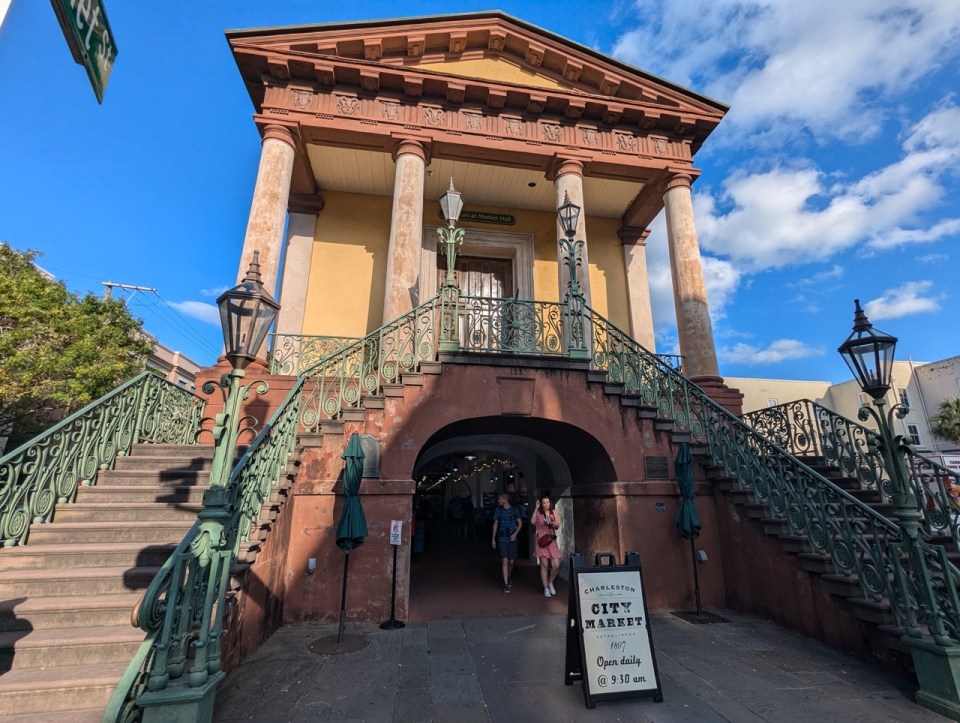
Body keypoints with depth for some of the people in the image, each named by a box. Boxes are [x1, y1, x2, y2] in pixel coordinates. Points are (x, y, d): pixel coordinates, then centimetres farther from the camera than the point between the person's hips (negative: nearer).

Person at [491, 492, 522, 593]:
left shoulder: (514, 510, -1)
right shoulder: (498, 510, 2)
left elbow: (520, 523, 6)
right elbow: (495, 524, 8)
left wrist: (515, 534, -9)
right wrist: (493, 539, 7)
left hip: (512, 539, 0)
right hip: (502, 539, 0)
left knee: (511, 562, 7)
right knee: (505, 561, -7)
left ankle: (508, 577, 36)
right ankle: (506, 584, 0)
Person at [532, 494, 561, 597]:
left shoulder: (553, 512, 7)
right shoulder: (538, 513, -3)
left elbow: (558, 527, 12)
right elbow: (533, 522, -20)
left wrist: (554, 524, -11)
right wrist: (536, 508, -20)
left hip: (552, 540, 3)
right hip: (541, 540, -3)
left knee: (556, 565, -1)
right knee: (544, 566, 2)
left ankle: (550, 583, 26)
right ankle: (546, 588, 17)